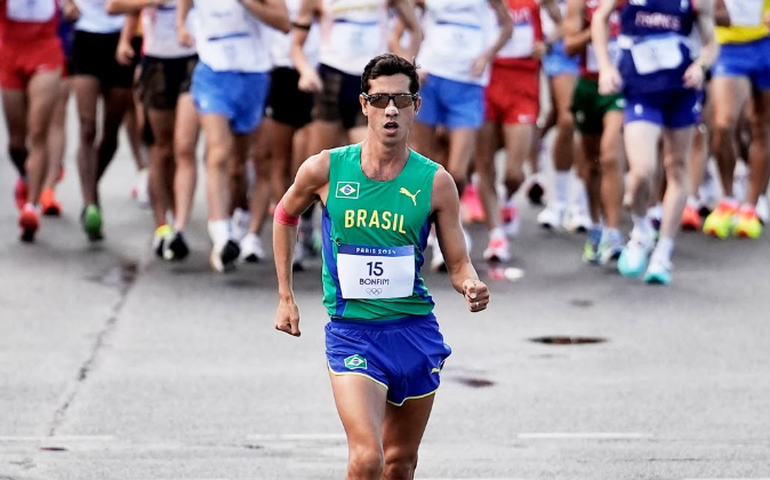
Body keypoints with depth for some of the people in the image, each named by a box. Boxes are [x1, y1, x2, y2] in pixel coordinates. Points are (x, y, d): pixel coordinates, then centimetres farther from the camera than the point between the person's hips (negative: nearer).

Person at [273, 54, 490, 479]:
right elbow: (285, 216, 15)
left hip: (415, 331, 2)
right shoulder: (325, 169, -5)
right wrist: (285, 297, 14)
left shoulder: (435, 182, -4)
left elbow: (458, 263, 3)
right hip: (351, 332, -2)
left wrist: (472, 286, -21)